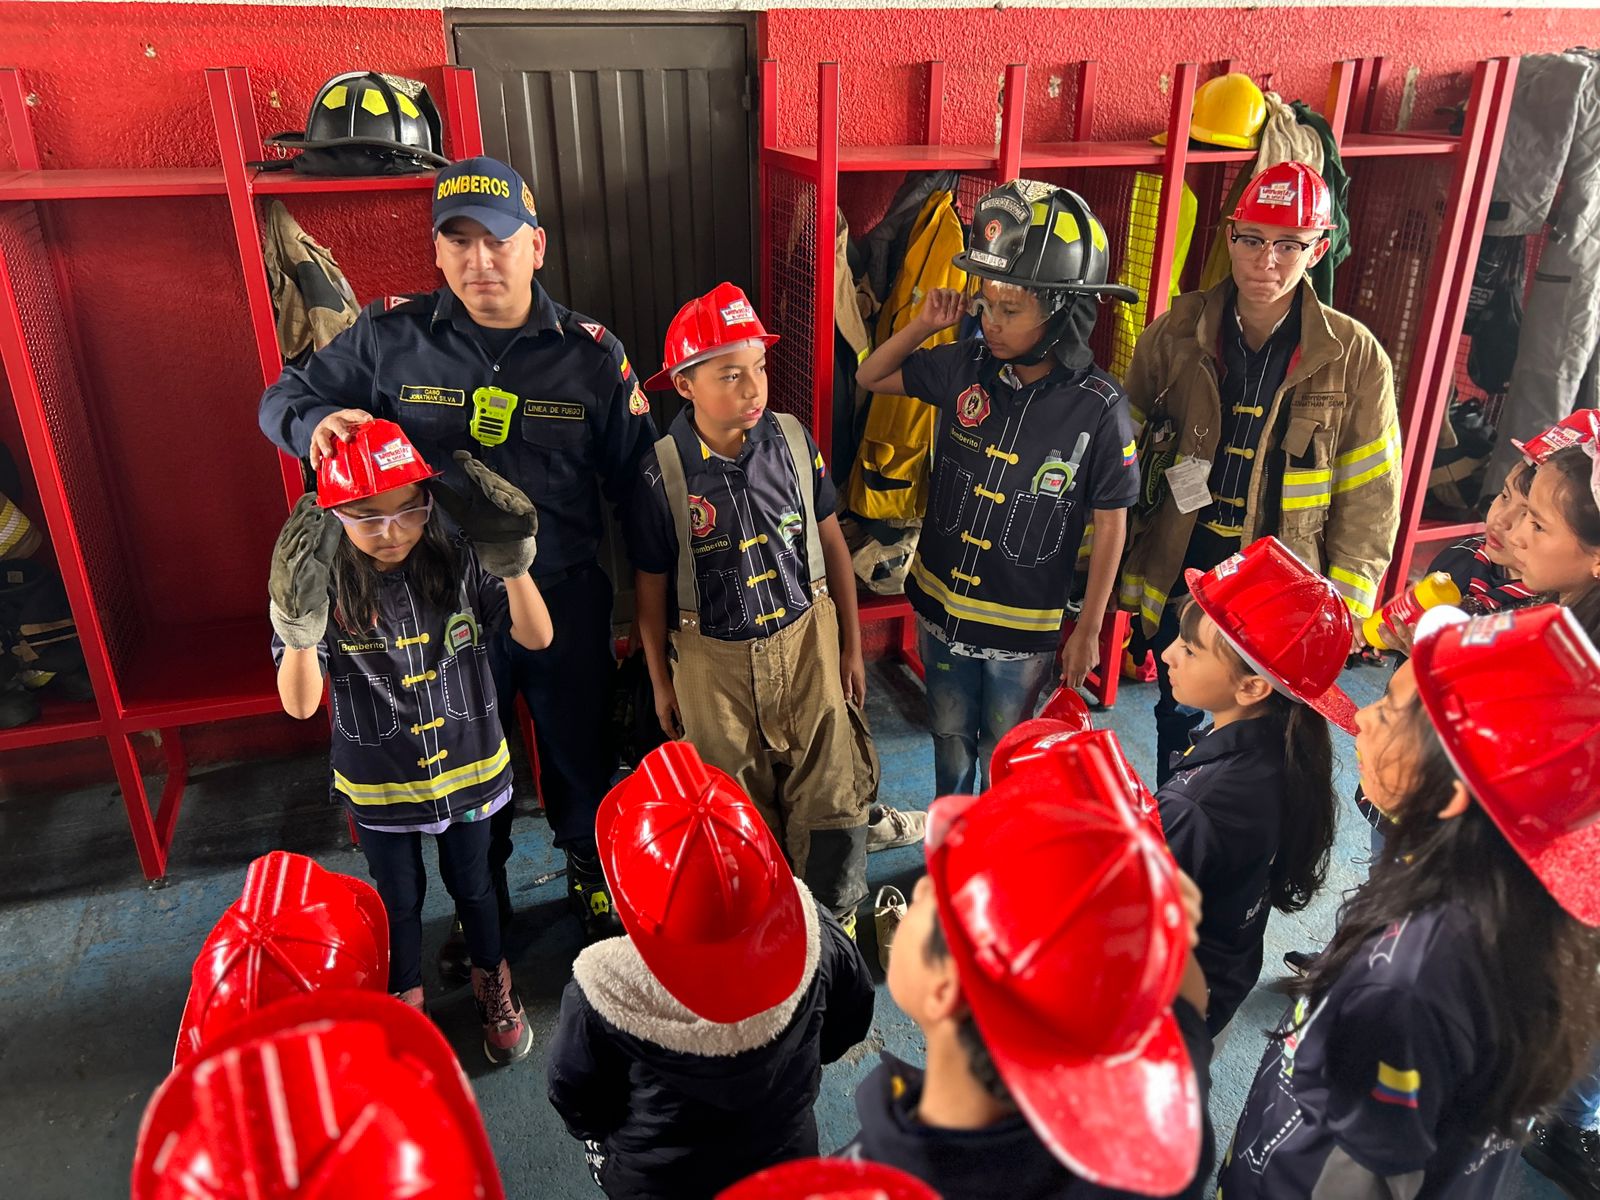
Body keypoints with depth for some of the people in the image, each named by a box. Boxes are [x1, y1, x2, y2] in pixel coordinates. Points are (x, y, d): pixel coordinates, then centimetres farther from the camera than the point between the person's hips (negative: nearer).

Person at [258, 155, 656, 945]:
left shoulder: (591, 353, -5)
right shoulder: (390, 335, -5)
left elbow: (633, 481, -2)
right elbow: (282, 399, 6)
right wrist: (318, 423, -19)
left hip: (566, 597, 0)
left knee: (579, 747, 17)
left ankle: (590, 877, 47)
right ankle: (482, 899, 46)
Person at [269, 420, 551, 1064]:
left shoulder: (458, 564, -16)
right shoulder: (325, 587, -20)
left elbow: (537, 637, -16)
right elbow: (299, 703, -22)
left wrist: (514, 563, -32)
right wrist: (299, 623, -39)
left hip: (466, 768, 1)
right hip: (380, 784, -1)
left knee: (471, 884, 22)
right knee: (399, 898, 21)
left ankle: (493, 986, 49)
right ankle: (404, 1002, 48)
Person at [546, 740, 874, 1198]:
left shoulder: (605, 990, -34)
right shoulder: (807, 930, -29)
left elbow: (577, 1102, -15)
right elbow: (852, 1021, -8)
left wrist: (605, 1140, 7)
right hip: (786, 1161, 2)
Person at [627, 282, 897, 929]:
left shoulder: (792, 440, -9)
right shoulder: (662, 473, -15)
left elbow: (831, 541, 3)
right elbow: (651, 587, -3)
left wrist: (851, 645, 8)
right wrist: (661, 682, 5)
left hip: (807, 640, 2)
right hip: (716, 661, -1)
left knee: (833, 798, 6)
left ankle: (833, 926, 32)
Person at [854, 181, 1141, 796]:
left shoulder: (1098, 407, -19)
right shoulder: (965, 365, -10)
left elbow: (1110, 526, -10)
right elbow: (870, 377, 5)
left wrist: (1088, 630, -4)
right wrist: (923, 325, -12)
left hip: (1024, 625, -3)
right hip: (940, 603, 4)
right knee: (950, 739, 24)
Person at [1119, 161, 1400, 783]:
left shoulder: (1355, 358, -9)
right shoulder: (1174, 335, -6)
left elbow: (1368, 503, -3)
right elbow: (1125, 459, 0)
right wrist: (1120, 575, 1)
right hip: (1180, 584, 2)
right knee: (1178, 725, 20)